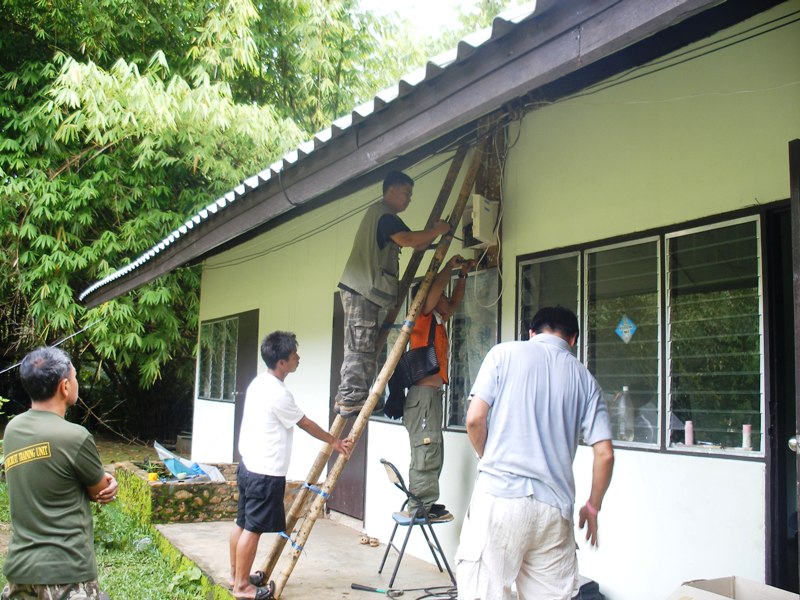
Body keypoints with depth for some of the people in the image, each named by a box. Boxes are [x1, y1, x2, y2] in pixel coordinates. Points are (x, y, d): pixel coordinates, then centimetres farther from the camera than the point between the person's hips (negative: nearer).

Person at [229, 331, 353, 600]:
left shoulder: (259, 383, 8)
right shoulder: (278, 394, -20)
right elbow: (305, 423, -9)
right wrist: (334, 442, 5)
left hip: (249, 465, 10)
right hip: (265, 473, -10)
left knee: (243, 522, 17)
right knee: (253, 528, -1)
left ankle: (236, 574, 28)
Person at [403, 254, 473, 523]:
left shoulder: (437, 320, 20)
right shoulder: (424, 317, -4)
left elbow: (455, 301, 35)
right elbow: (436, 289, -18)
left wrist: (463, 274, 29)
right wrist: (450, 266, -4)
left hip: (433, 392, 10)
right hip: (423, 392, -10)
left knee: (433, 453, 11)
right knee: (426, 452, -10)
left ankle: (425, 505, 16)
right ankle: (420, 507, -8)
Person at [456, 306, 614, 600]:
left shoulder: (505, 353, 4)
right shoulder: (584, 378, 11)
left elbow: (475, 419, -5)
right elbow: (604, 455, 6)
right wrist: (593, 507, 20)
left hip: (500, 495, -3)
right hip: (554, 507, 3)